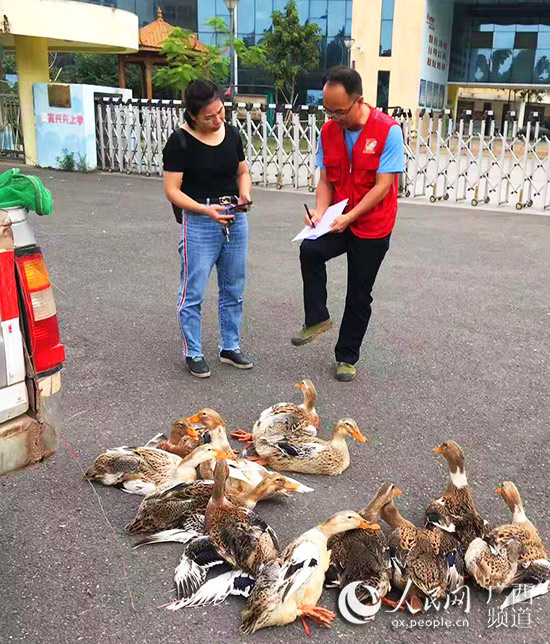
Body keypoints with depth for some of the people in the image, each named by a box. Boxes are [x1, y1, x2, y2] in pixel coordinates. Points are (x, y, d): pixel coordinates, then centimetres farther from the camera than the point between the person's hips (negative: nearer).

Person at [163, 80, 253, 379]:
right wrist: (206, 210, -23)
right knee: (193, 293, 0)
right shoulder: (180, 141, -10)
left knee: (233, 290, 14)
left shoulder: (231, 133, 6)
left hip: (235, 219, 6)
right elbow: (172, 190, -11)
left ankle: (230, 346, 29)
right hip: (199, 222, -5)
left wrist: (244, 192, -6)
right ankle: (193, 353, 16)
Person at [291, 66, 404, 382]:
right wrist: (320, 211, -14)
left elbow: (382, 186, -18)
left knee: (359, 297, 5)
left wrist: (348, 217, -26)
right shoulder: (328, 131, 0)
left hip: (372, 227, -3)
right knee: (310, 250, -28)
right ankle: (317, 319, -9)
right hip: (338, 220, 4)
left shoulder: (388, 131, -16)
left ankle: (347, 357, 23)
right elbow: (326, 179, 4)